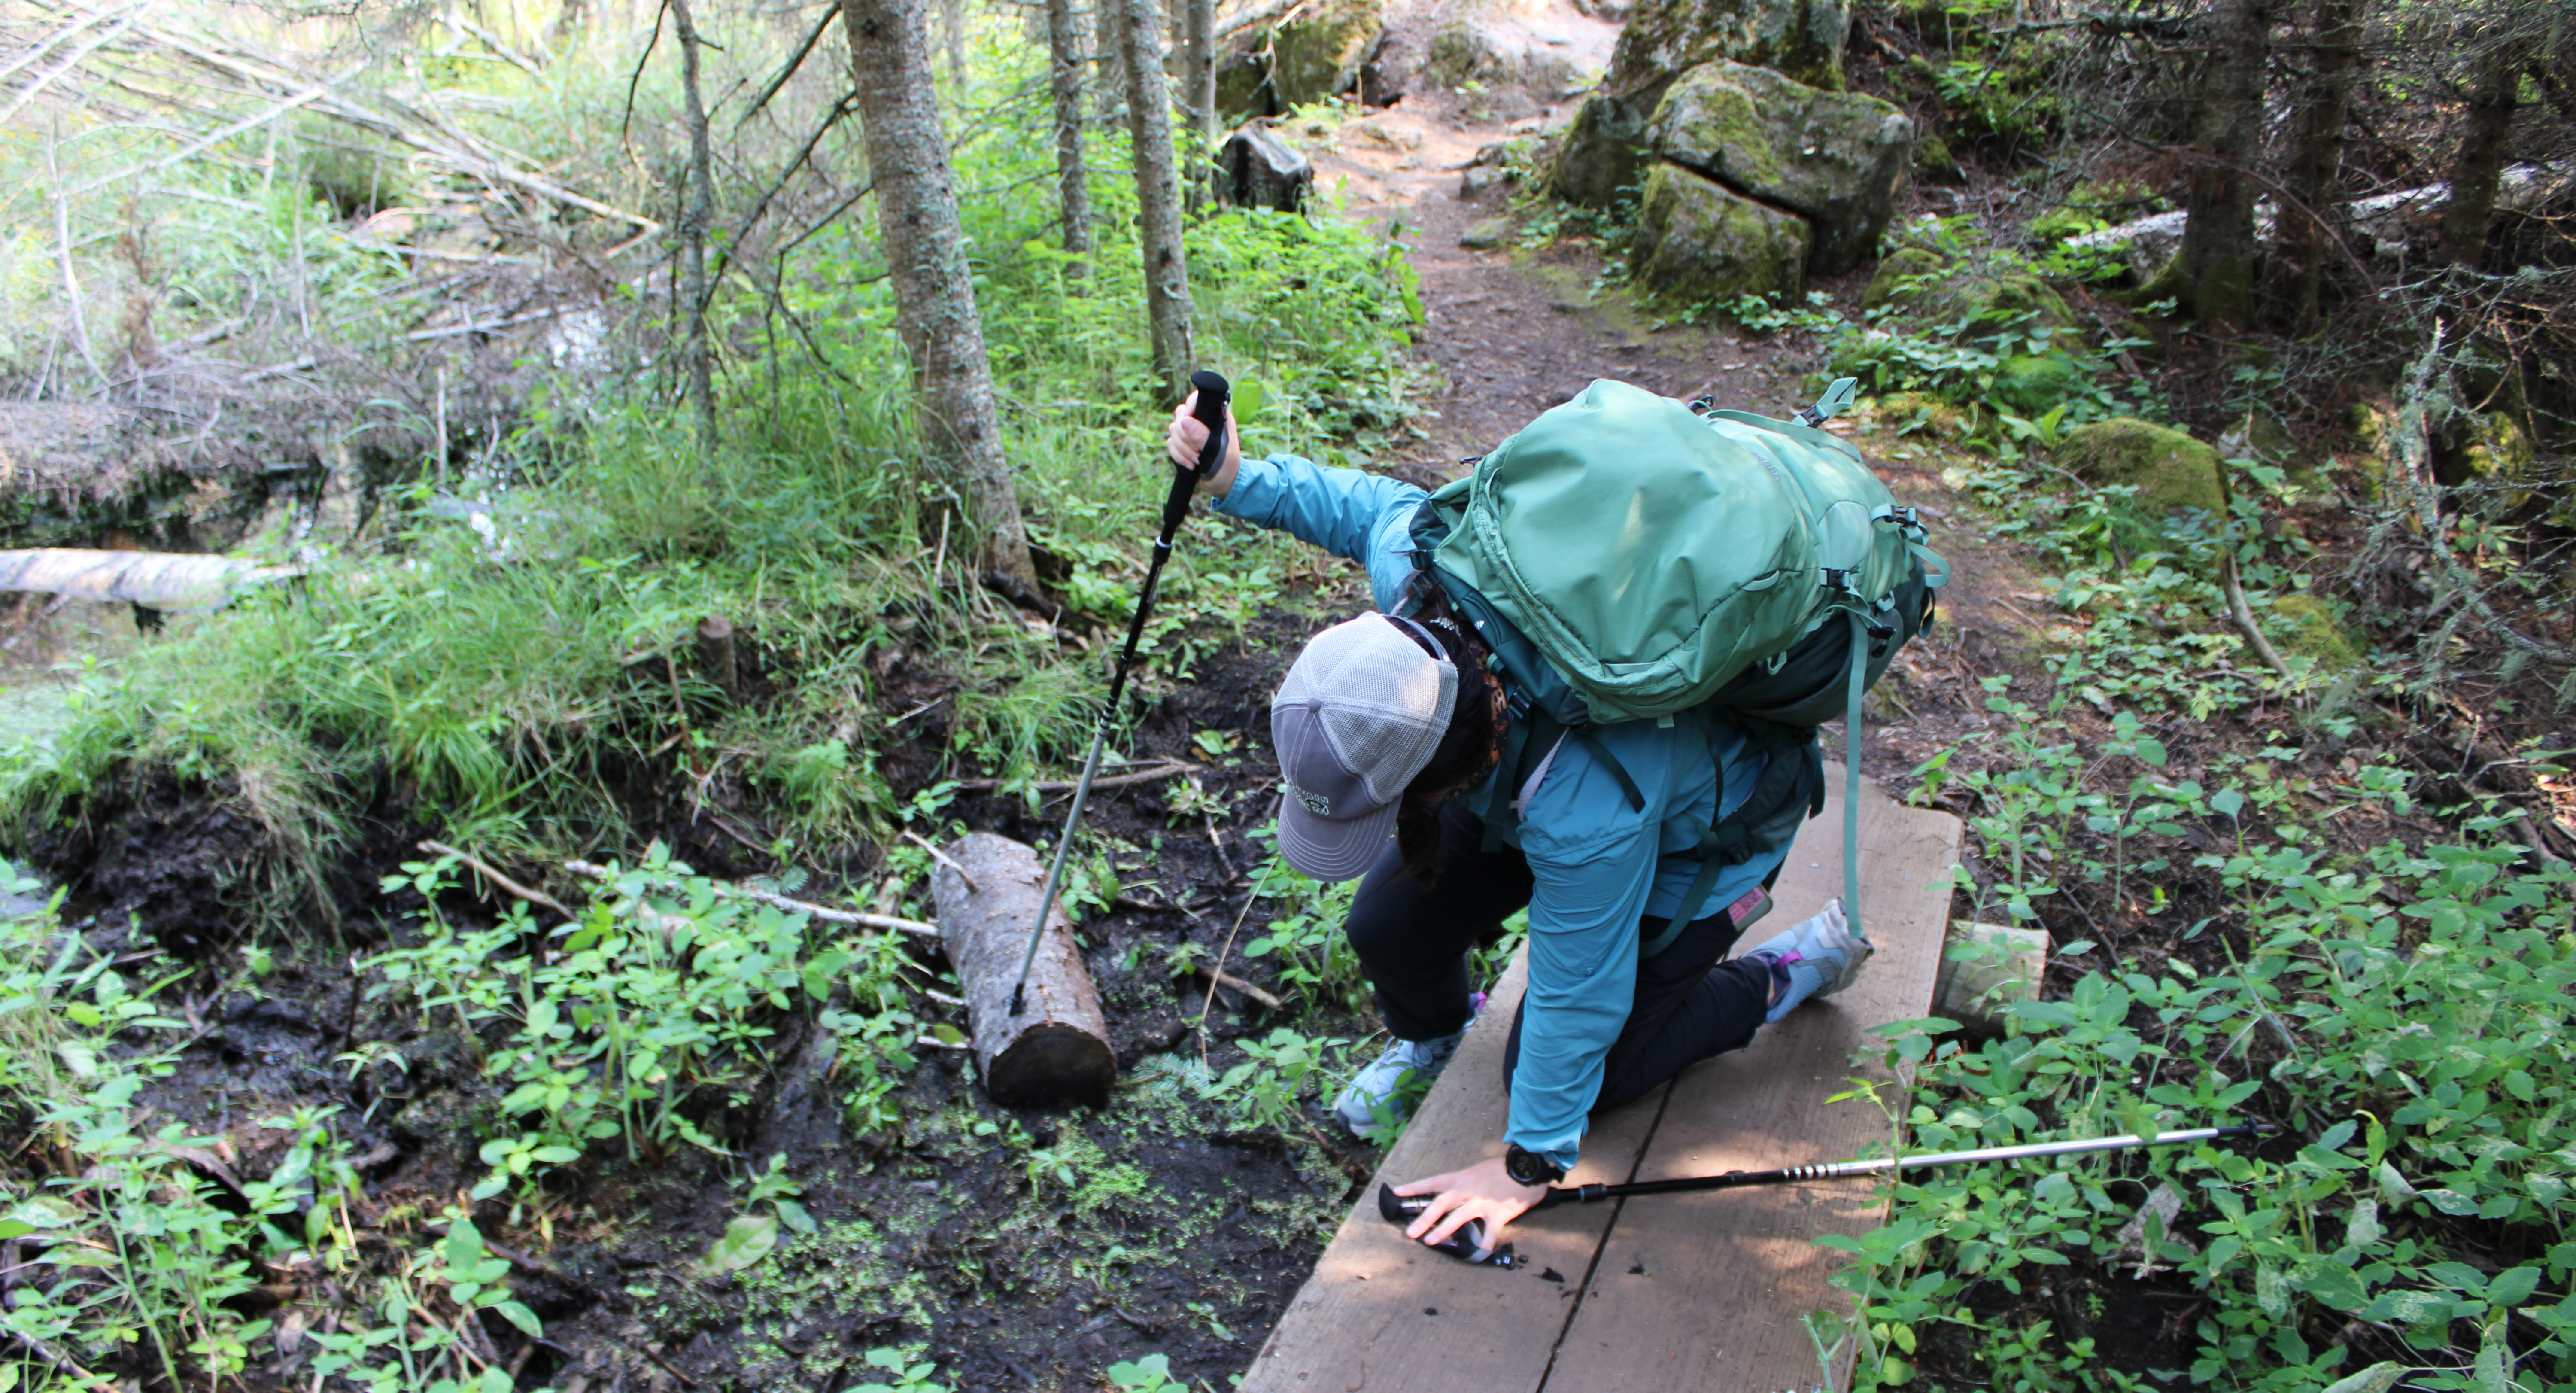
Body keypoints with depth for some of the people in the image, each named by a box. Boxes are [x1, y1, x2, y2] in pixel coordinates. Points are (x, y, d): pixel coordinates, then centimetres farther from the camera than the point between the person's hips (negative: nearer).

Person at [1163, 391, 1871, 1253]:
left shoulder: (1585, 810, -47)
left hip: (1696, 837, -6)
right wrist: (1237, 479, -17)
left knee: (1564, 1073, 1)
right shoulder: (1420, 572, -34)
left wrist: (1528, 1165, -18)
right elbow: (1369, 502, -8)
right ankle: (1431, 1035, 32)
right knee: (1385, 928, -4)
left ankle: (1782, 976, 19)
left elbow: (1577, 999, -31)